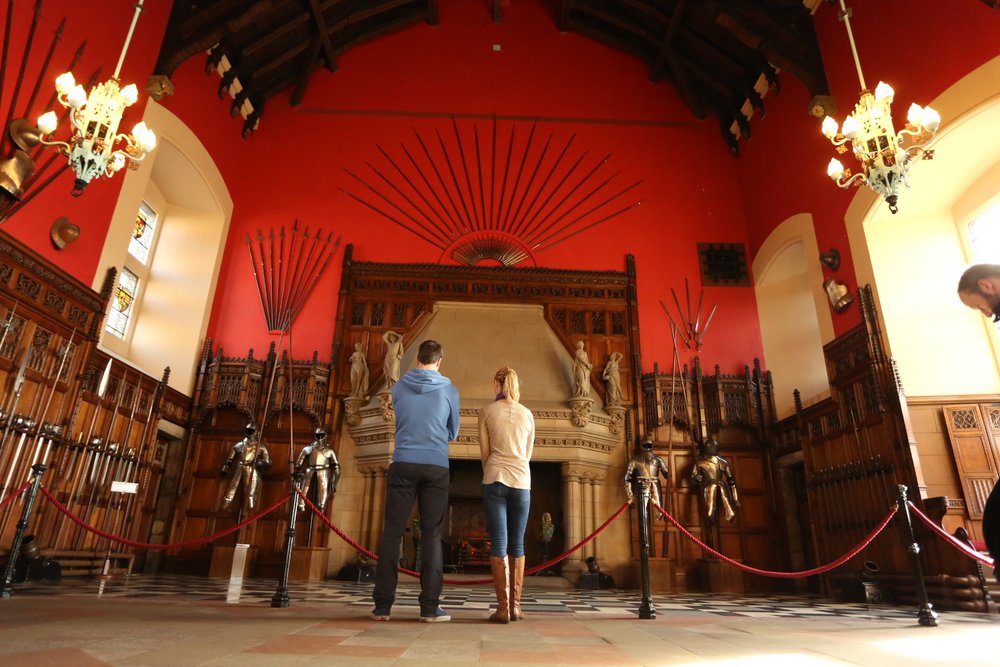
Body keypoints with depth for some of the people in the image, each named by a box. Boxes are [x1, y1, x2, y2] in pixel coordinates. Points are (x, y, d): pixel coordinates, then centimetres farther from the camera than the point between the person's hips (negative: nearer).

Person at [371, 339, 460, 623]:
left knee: (391, 532, 4)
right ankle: (430, 607, 3)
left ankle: (382, 605, 5)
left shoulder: (399, 386, 6)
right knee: (431, 535, 3)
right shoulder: (449, 389, 3)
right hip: (436, 467, -1)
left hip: (403, 464, 1)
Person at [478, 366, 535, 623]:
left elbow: (484, 451, 5)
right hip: (522, 481, 2)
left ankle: (503, 607, -4)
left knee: (499, 544, -2)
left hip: (495, 479, -2)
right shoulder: (528, 414, 9)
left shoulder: (487, 411, 2)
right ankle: (515, 605, 9)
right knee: (517, 544, 9)